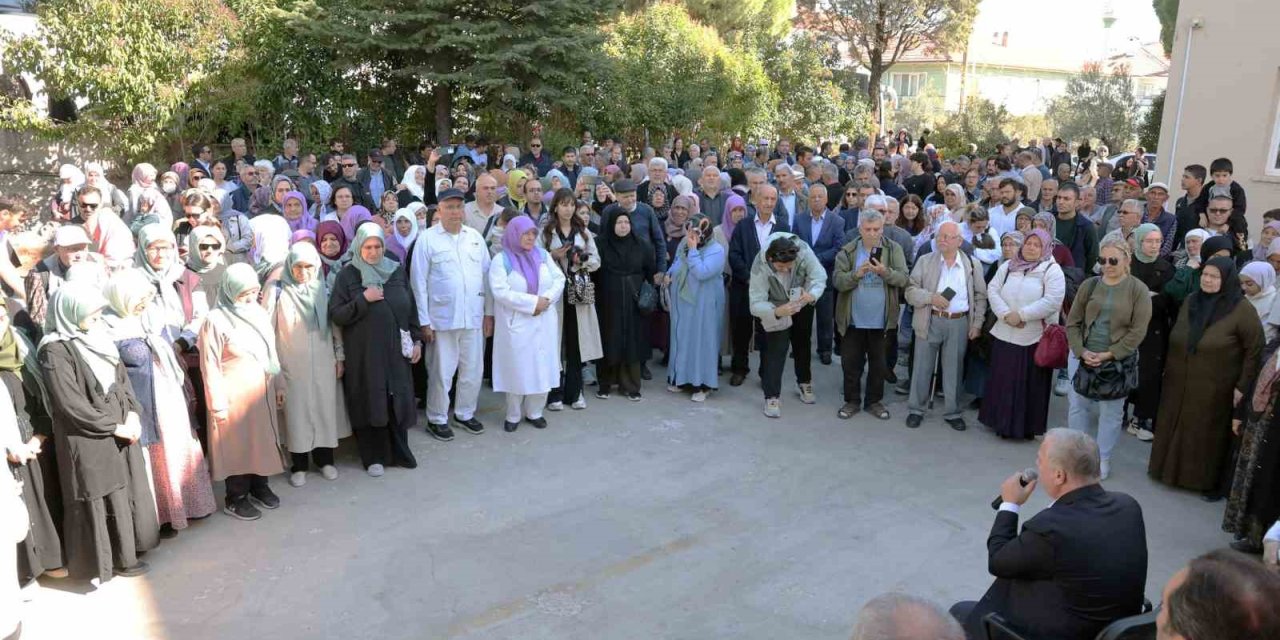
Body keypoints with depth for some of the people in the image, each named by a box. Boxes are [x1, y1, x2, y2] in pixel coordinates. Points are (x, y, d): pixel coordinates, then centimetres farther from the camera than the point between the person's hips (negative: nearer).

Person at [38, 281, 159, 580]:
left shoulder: (98, 336, 6)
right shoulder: (56, 350, -17)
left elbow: (122, 378, 11)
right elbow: (71, 403, -19)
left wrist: (132, 413, -4)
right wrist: (115, 427, -15)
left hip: (121, 428, 7)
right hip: (88, 440, -7)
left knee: (128, 489, 14)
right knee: (104, 498, 3)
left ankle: (126, 551, 28)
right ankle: (114, 558, 18)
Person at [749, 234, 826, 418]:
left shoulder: (803, 251, -35)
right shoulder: (760, 267, -38)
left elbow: (819, 276, -26)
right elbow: (756, 304, -37)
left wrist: (812, 295, -48)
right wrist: (777, 312, -56)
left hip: (802, 303, 3)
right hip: (776, 308, -3)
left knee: (802, 344, 21)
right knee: (775, 350, -9)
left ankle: (804, 382, 42)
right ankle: (772, 396, 4)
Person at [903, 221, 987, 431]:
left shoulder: (973, 265, 5)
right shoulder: (924, 261, 3)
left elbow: (980, 297, 9)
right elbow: (911, 291, -1)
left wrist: (977, 324, 1)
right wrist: (931, 297, -17)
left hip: (959, 323, 1)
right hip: (930, 322, 0)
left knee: (953, 370, 8)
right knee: (922, 368, 5)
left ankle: (952, 413, 20)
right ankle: (915, 410, 18)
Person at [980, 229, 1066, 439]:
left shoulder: (1052, 270, -4)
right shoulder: (1008, 266, 9)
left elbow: (1052, 302, -15)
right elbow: (993, 290, 2)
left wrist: (1021, 315, -18)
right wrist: (1006, 315, -13)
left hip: (1034, 339, -4)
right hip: (1004, 335, 4)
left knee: (1030, 385, 3)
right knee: (1002, 381, 10)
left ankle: (1026, 426, 15)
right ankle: (1001, 422, 23)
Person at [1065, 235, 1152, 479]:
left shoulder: (1138, 290, -6)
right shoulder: (1089, 285, 2)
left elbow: (1137, 331, -10)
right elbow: (1072, 323, 3)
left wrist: (1109, 354, -16)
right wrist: (1081, 352, -10)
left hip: (1118, 361, -3)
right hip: (1082, 357, 3)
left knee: (1111, 410, 8)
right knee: (1077, 405, 10)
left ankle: (1103, 459, 23)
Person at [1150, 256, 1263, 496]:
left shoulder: (1242, 310, -13)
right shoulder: (1190, 301, 3)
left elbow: (1255, 350, -11)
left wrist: (1242, 386, -12)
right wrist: (1168, 367, 15)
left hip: (1214, 390, -5)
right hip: (1179, 384, 5)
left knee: (1209, 434, 8)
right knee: (1174, 427, 14)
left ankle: (1211, 481, 23)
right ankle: (1170, 470, 30)